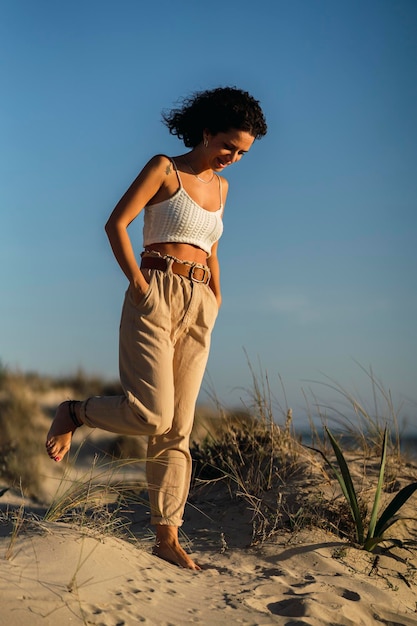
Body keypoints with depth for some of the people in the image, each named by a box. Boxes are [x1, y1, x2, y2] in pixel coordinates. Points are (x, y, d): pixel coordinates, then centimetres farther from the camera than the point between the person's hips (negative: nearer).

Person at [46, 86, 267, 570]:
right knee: (151, 415, -19)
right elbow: (116, 224, -8)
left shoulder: (219, 186, 18)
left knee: (177, 429, 3)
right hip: (155, 298, -6)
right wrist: (137, 285, -15)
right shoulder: (164, 168, -1)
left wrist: (216, 299, 14)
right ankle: (73, 413, 10)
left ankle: (167, 537, 7)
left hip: (198, 307, 6)